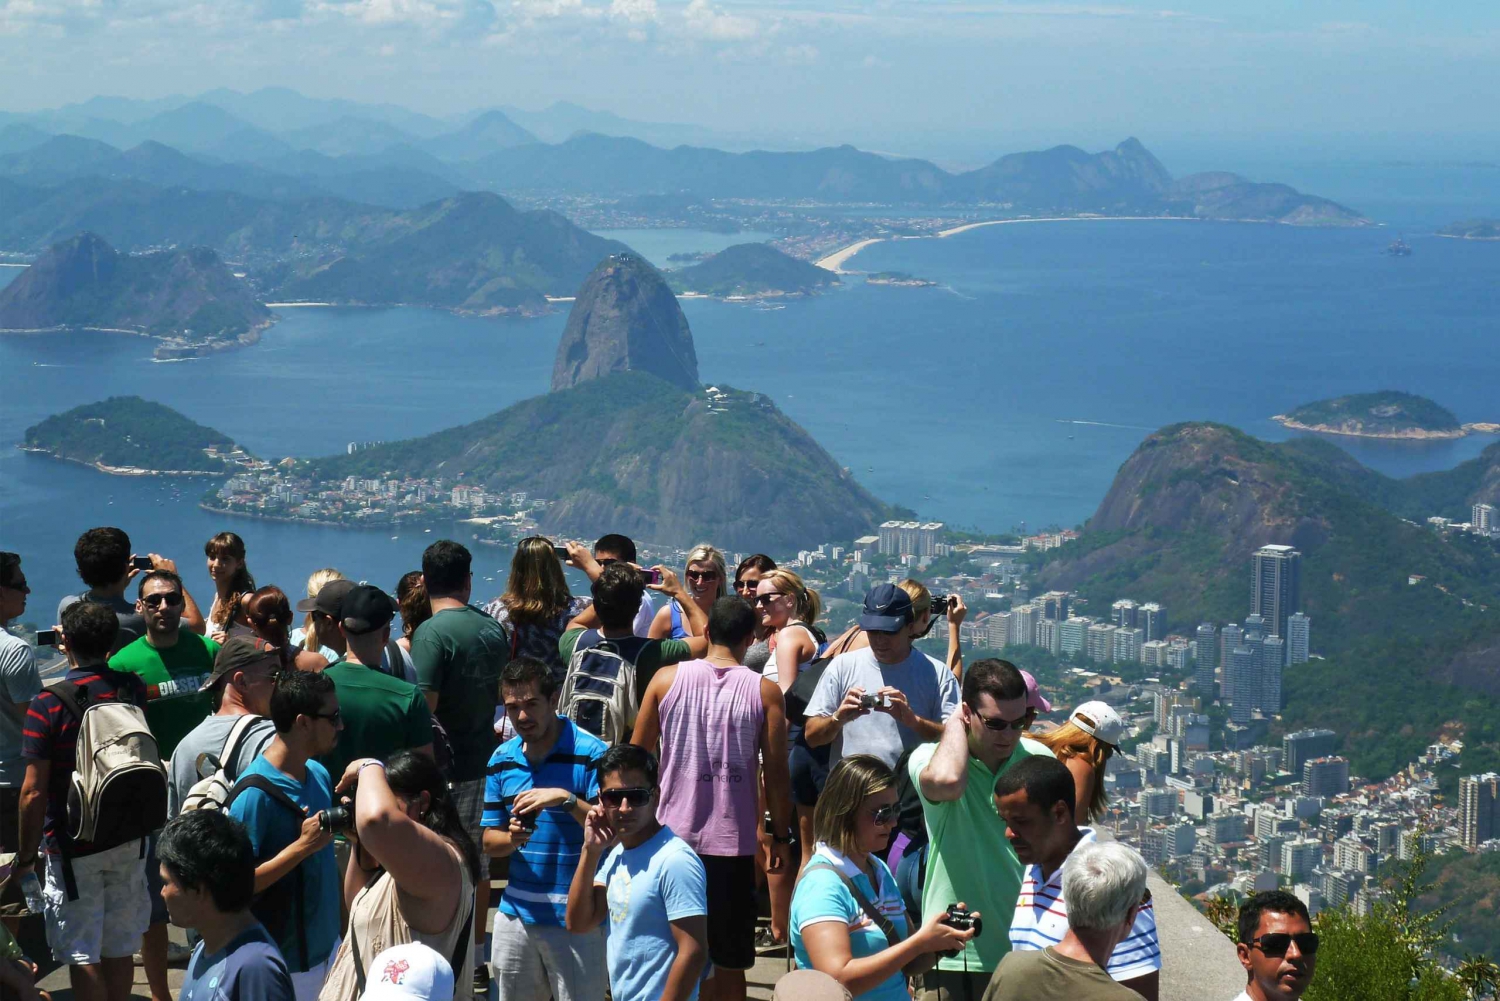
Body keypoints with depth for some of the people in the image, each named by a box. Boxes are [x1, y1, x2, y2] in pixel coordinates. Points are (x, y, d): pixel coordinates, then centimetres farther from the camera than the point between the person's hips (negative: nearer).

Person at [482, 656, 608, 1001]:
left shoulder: (591, 753, -10)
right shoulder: (502, 759, 7)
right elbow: (490, 842, 11)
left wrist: (567, 799, -26)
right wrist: (512, 838, -11)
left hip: (575, 918, -5)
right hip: (517, 913, 5)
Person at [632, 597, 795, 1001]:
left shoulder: (666, 679, -1)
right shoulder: (765, 691, -5)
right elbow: (776, 772, -5)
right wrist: (781, 836, 6)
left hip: (673, 836, 1)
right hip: (732, 843, -1)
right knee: (729, 962, 7)